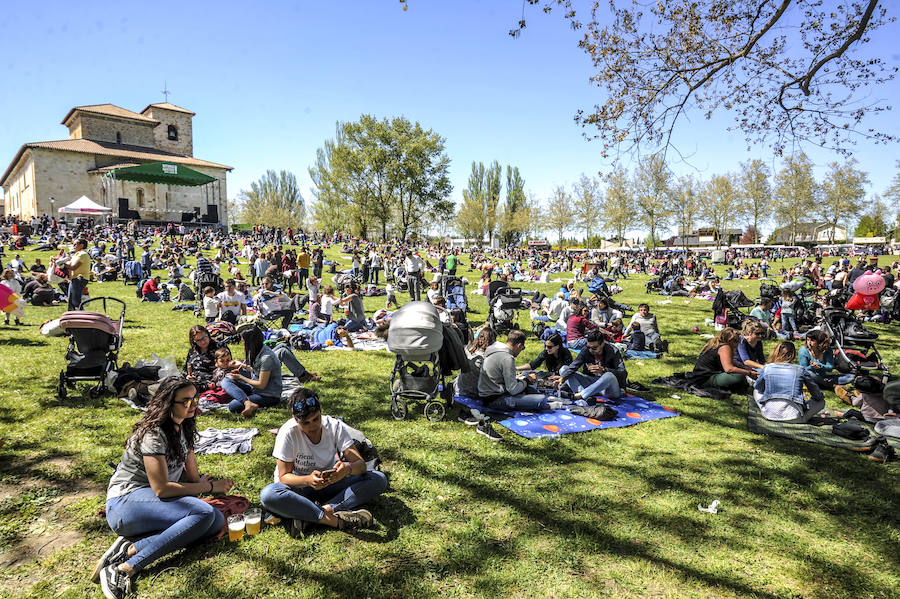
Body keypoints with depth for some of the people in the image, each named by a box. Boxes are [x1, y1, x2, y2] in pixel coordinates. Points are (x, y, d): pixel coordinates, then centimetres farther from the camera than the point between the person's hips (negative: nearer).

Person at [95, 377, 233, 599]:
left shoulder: (182, 426, 9)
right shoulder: (153, 433, -17)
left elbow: (192, 473, 20)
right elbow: (162, 489, -20)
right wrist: (209, 486, -14)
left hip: (155, 502, 8)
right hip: (126, 502, -8)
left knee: (217, 521, -19)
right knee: (204, 513, -31)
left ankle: (130, 549, -22)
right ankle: (126, 568, -29)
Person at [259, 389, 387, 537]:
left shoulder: (335, 426, -14)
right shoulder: (288, 433, -19)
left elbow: (361, 464, -17)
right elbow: (283, 476, -16)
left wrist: (348, 468, -42)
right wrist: (308, 480, -37)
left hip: (329, 484, 3)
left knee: (379, 480, -20)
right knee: (268, 495, -36)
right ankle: (335, 519, -34)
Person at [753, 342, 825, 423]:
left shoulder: (767, 368, 2)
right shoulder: (800, 370, -2)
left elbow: (758, 388, 18)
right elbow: (818, 395, 6)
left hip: (769, 415, 0)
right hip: (793, 418, 0)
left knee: (756, 391, 28)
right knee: (821, 402, 21)